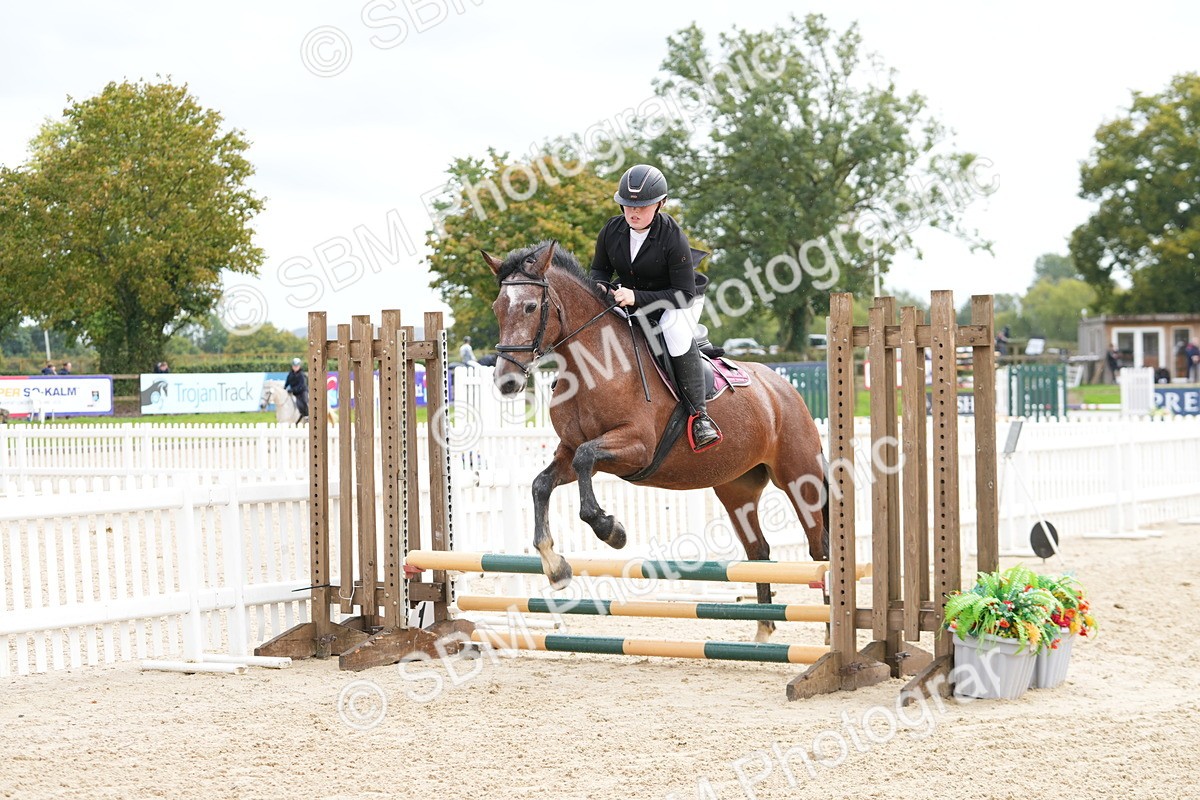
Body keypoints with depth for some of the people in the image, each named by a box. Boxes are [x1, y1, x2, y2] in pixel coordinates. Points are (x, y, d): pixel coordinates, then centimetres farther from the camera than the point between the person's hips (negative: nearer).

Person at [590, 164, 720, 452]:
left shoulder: (673, 239, -26)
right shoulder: (612, 231, -10)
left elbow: (684, 293, -26)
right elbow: (599, 269, 7)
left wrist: (636, 297, -36)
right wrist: (599, 286, -19)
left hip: (679, 302, -6)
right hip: (629, 301, 6)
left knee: (673, 327, -37)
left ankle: (699, 414, -33)